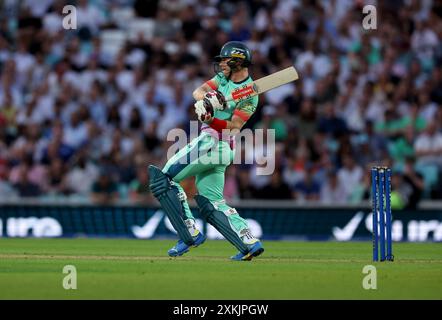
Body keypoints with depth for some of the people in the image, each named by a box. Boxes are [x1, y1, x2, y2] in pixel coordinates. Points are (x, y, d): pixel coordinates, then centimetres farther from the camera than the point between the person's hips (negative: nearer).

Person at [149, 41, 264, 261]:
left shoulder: (250, 94, -9)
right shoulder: (223, 78, 14)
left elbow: (234, 126, -18)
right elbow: (198, 92, 0)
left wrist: (210, 119, -35)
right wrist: (208, 99, -23)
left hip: (213, 143, -9)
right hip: (216, 148, 9)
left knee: (163, 178, -10)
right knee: (211, 203, 7)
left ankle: (190, 234, -12)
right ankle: (250, 243, -2)